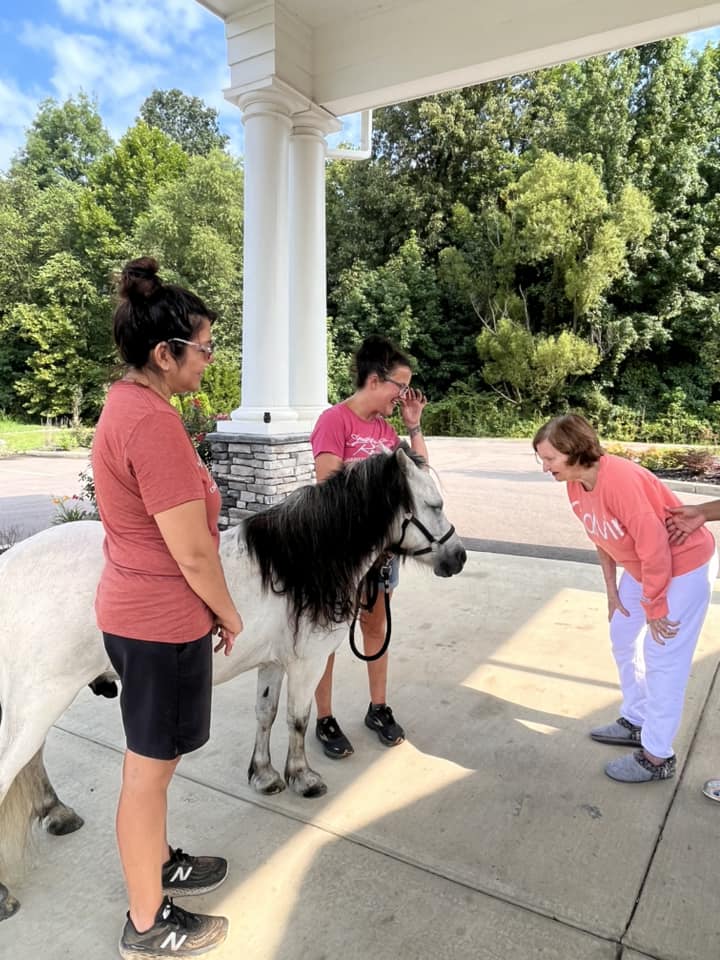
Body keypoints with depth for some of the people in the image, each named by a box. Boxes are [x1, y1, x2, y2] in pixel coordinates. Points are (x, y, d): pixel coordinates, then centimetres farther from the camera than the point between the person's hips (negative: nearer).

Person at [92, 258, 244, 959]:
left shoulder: (125, 403, 7)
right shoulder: (154, 422, -26)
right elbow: (192, 552, -24)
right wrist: (229, 615, -6)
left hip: (134, 610, 10)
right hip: (164, 622, -10)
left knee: (153, 758, 25)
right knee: (150, 766, 9)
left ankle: (157, 865, 48)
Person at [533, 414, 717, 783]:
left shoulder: (620, 479, -34)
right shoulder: (575, 485, -7)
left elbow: (654, 545, -30)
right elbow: (602, 538, 6)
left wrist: (654, 607, -20)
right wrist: (612, 589, 9)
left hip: (683, 565, -9)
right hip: (639, 566, 9)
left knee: (662, 657, -2)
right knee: (623, 639, 17)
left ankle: (657, 757, 13)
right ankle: (636, 722, 36)